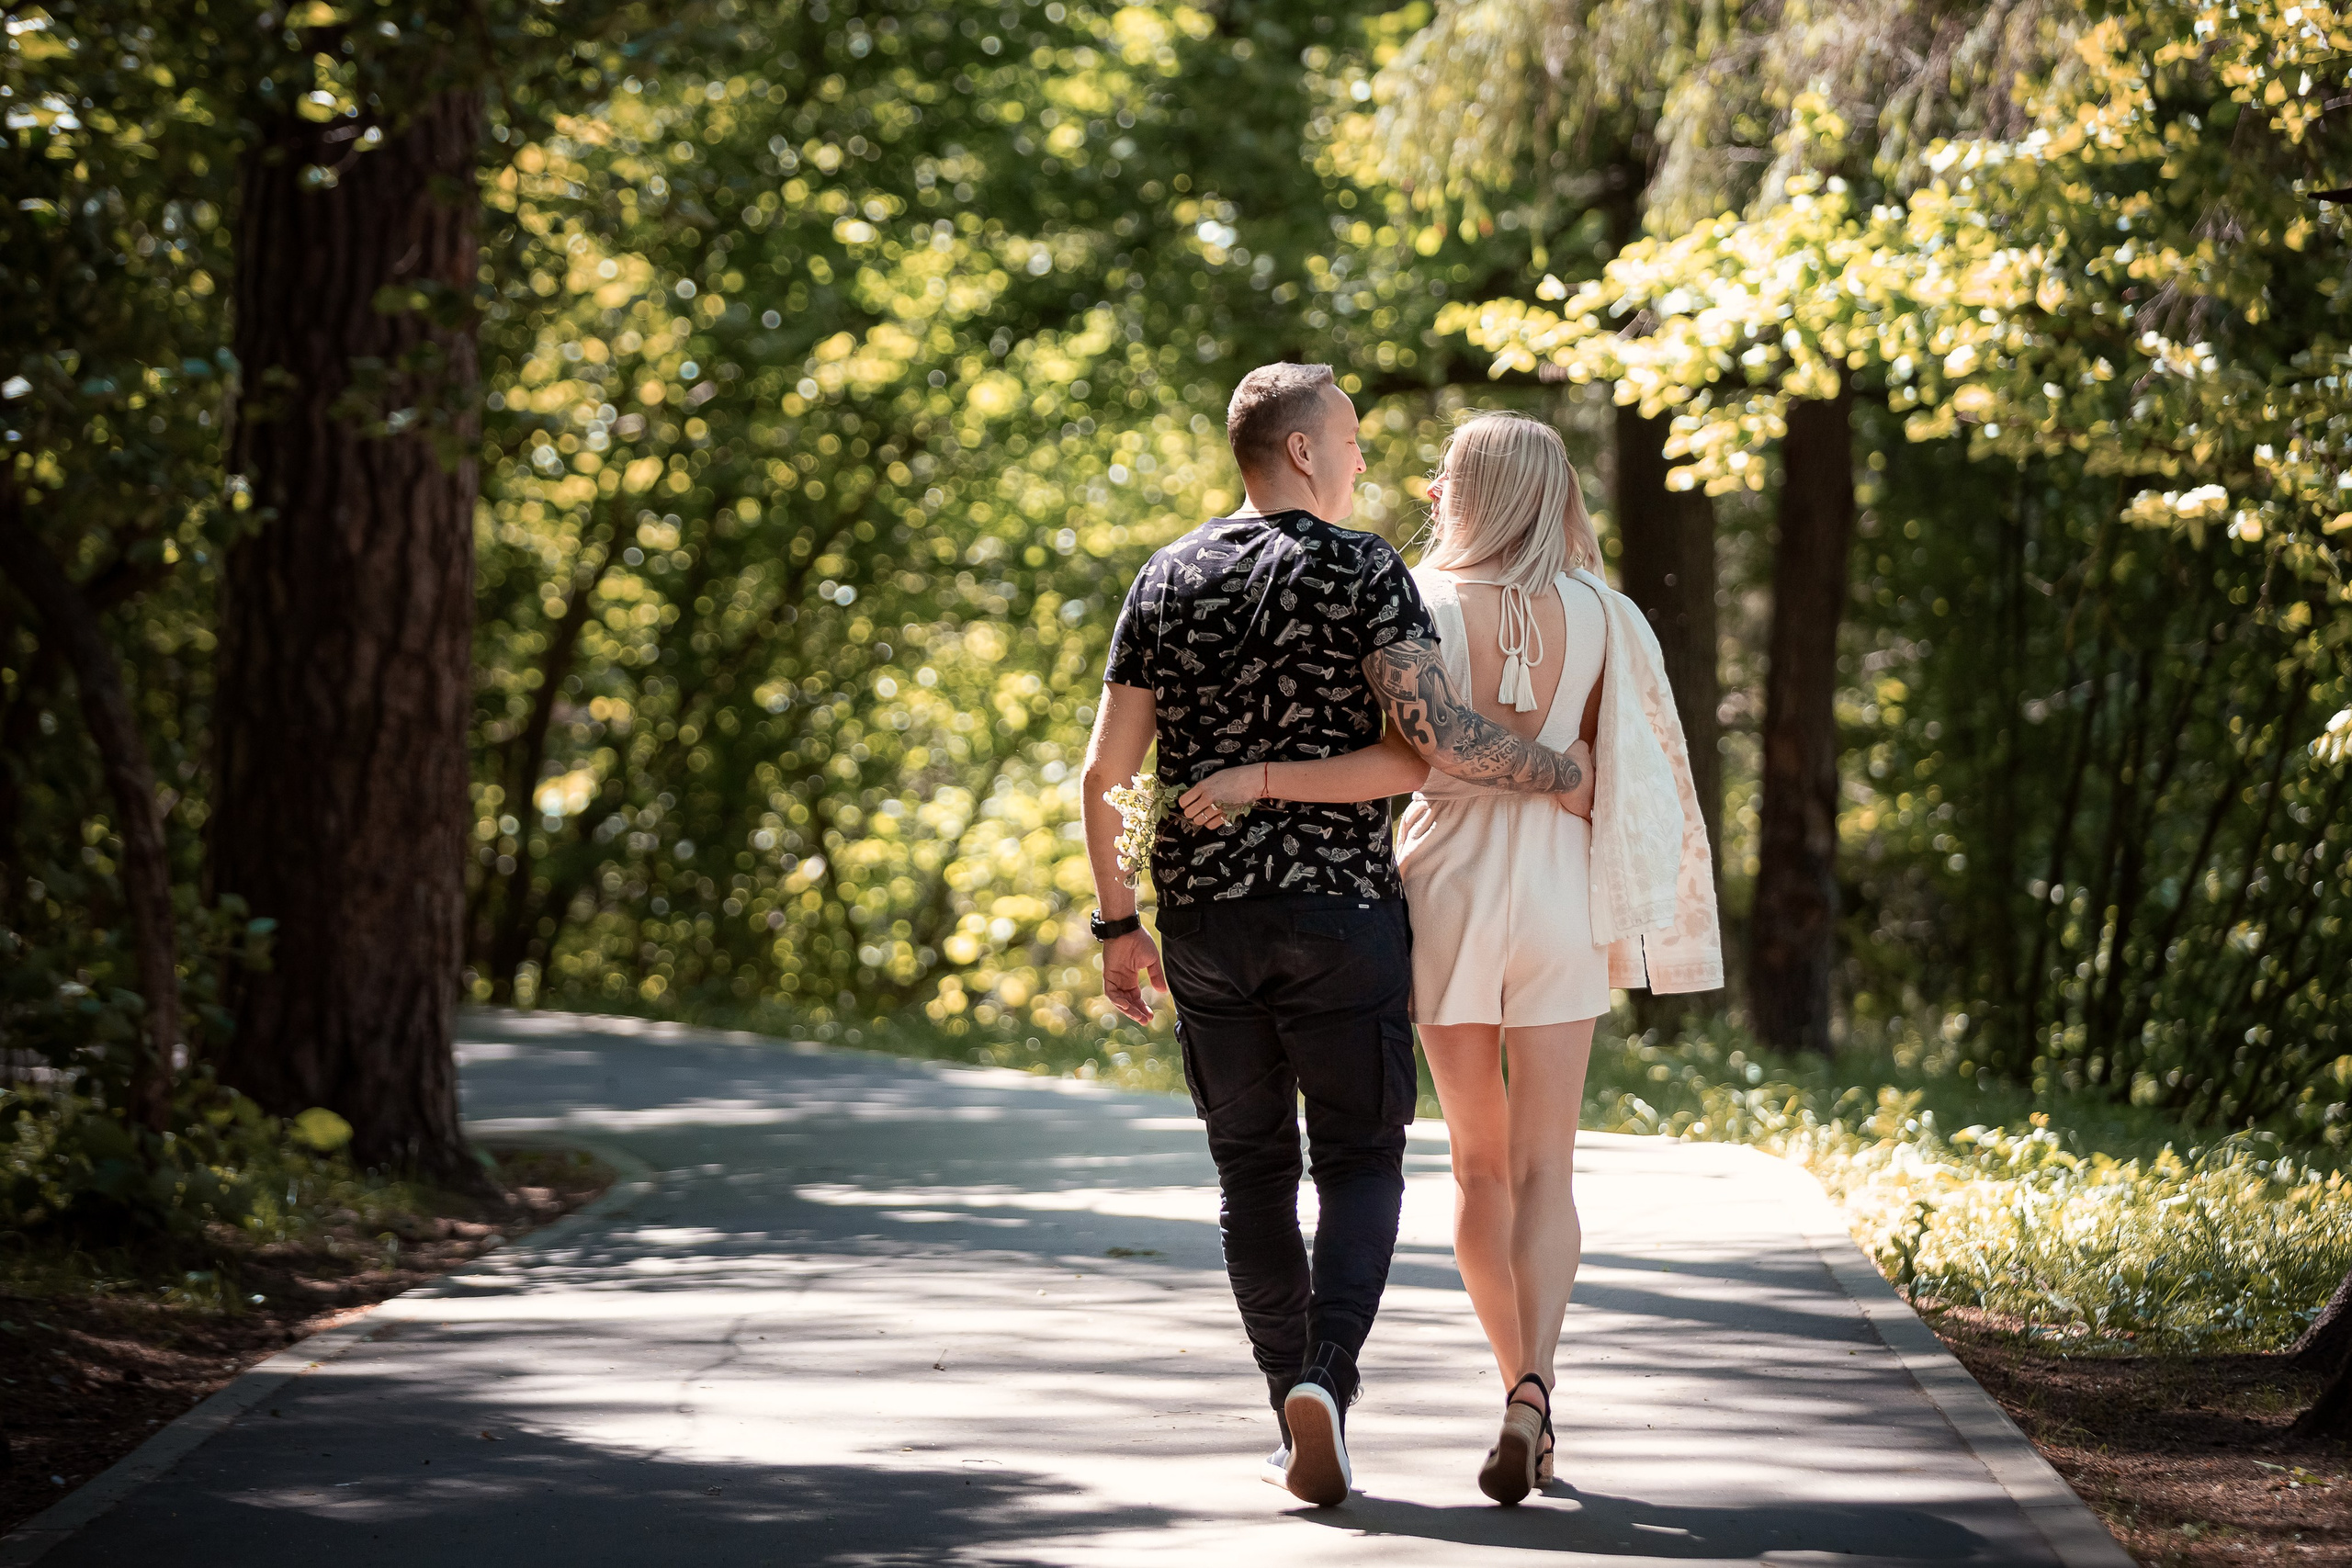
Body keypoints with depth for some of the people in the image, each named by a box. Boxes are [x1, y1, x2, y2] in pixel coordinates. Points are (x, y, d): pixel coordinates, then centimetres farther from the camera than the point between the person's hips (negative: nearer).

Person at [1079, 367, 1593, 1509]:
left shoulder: (1166, 581, 7)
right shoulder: (1361, 570, -6)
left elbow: (1105, 773, 6)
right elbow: (1441, 734, -17)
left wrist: (1118, 923, 14)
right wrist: (1570, 771, -3)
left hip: (1204, 913, 4)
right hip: (1340, 906, -4)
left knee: (1251, 1168, 12)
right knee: (1360, 1160, 5)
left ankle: (1302, 1422, 13)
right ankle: (1325, 1376, -17)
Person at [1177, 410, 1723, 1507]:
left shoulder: (1425, 605, -7)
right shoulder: (1599, 615, 0)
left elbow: (1408, 763, -19)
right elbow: (1639, 775, 3)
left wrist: (1258, 780, -19)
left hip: (1449, 883, -1)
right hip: (1558, 886, 1)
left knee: (1479, 1161, 15)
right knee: (1543, 1170, 1)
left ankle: (1519, 1388, 18)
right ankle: (1534, 1387, -21)